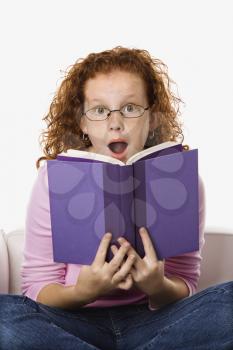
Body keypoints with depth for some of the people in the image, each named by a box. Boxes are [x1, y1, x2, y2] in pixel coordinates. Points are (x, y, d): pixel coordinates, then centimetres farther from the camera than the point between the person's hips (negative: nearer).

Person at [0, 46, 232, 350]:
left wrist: (159, 288, -25)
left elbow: (184, 287, -1)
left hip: (151, 322, 1)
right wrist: (83, 292, -27)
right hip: (76, 322, 0)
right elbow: (37, 286, -5)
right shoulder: (55, 177, -6)